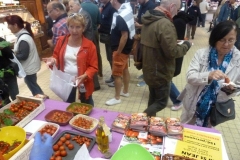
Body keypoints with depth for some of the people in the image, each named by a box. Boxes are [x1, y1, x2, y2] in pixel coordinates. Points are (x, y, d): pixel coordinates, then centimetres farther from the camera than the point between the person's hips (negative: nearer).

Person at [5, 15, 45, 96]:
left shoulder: (23, 39, -26)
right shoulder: (22, 35, 4)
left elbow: (23, 56, -26)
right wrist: (13, 52, 0)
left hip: (29, 67, -10)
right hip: (29, 66, 10)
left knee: (32, 85, 8)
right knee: (31, 83, 24)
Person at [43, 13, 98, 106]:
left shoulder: (89, 45, -14)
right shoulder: (62, 40, -3)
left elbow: (93, 67, -12)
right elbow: (56, 57, 8)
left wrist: (85, 76, -30)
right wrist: (54, 61, -15)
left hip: (83, 81, -3)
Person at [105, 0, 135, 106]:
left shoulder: (121, 17, -25)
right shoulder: (127, 9, 5)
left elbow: (124, 36, -28)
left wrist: (118, 51, -20)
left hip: (121, 49, -10)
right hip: (126, 47, 10)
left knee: (117, 74, 0)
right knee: (125, 69, 19)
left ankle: (117, 98, 14)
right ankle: (125, 92, 36)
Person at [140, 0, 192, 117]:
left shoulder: (149, 19, 5)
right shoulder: (165, 24, -25)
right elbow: (172, 52, -25)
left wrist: (176, 43, 15)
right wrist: (185, 46, -5)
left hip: (149, 69, 9)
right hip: (160, 72, -9)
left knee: (153, 98, 24)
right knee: (161, 102, 9)